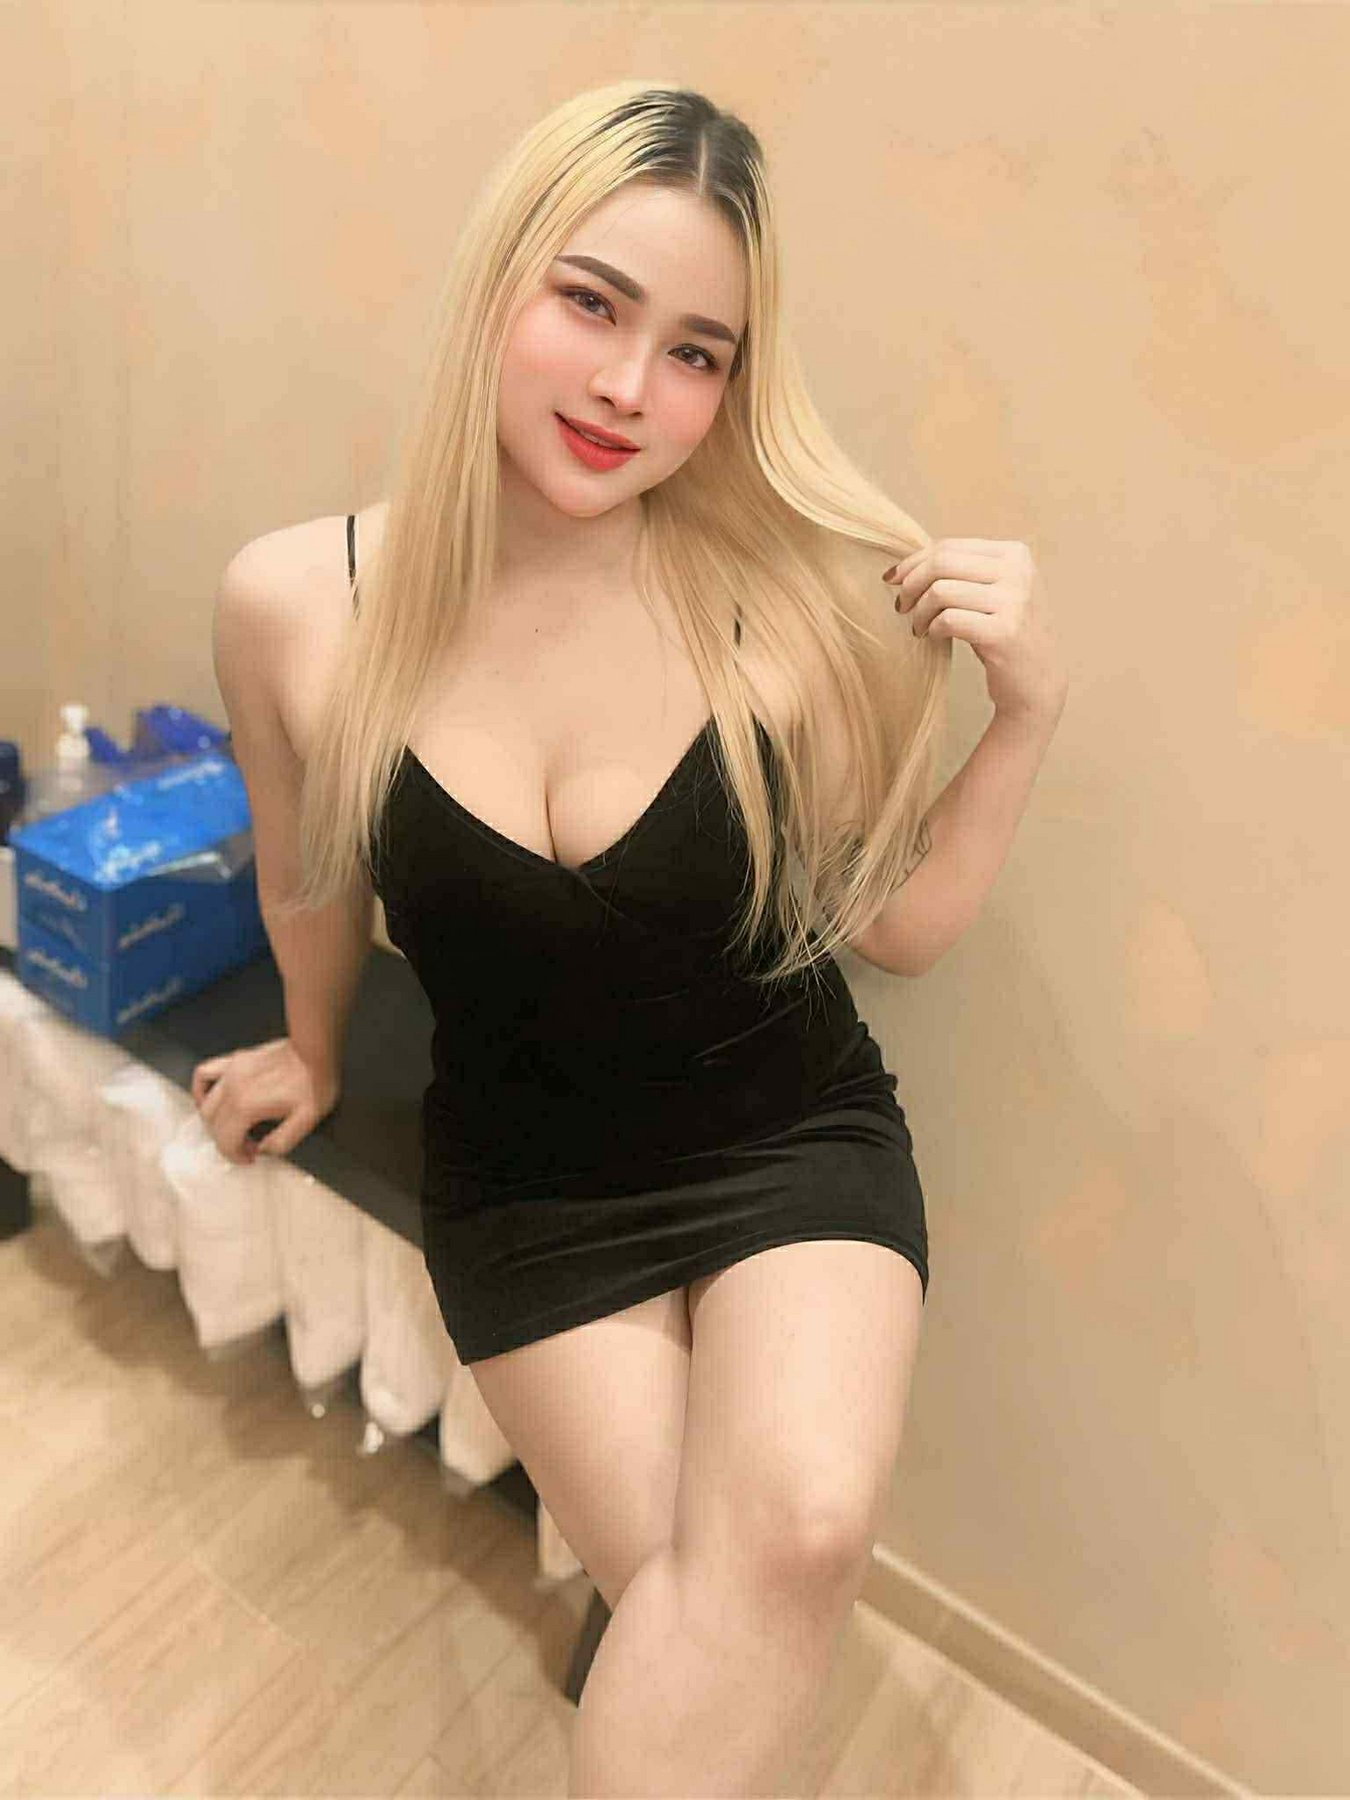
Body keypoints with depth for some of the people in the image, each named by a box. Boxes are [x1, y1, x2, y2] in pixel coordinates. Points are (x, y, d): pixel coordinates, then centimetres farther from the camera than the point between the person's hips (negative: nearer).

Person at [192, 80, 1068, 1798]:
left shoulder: (792, 601, -14)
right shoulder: (297, 605, -11)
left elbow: (897, 927, -4)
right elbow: (310, 883, 7)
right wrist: (315, 1053, 24)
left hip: (795, 1138, 0)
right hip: (526, 1182, 1)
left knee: (803, 1529, -25)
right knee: (696, 1599, -12)